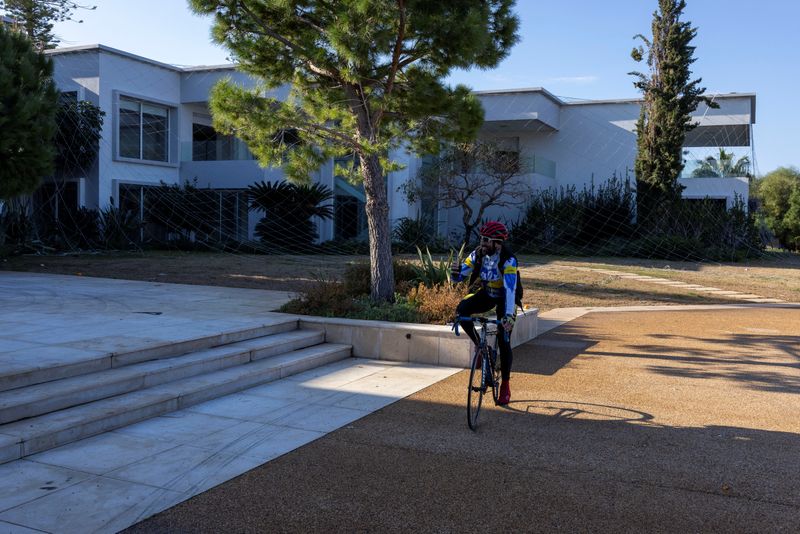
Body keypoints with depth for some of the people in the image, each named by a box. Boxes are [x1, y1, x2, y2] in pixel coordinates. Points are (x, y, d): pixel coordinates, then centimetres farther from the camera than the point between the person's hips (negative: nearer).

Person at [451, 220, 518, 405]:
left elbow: (510, 289, -42)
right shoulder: (478, 254, -16)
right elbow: (460, 276, -14)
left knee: (503, 342, -6)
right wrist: (456, 272, -39)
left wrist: (508, 315, -53)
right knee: (462, 309, -26)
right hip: (487, 294, 4)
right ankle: (480, 346, -6)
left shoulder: (508, 260, -31)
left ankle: (505, 385, 11)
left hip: (504, 298, -4)